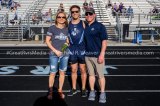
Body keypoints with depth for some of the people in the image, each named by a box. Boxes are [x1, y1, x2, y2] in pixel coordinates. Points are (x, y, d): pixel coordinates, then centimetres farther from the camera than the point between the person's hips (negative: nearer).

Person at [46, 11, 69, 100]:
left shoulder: (67, 29, 7)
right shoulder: (52, 28, -4)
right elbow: (47, 41, -5)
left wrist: (67, 44, -6)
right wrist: (55, 50, -13)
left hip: (65, 54, 4)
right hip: (54, 54, -4)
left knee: (62, 72, 10)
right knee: (53, 73, 0)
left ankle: (60, 90, 24)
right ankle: (50, 91, 14)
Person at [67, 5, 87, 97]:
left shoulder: (83, 24, -1)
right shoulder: (68, 24, 6)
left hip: (82, 50, -2)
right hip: (72, 50, 2)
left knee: (83, 70, 5)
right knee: (73, 70, 10)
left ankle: (83, 89, 16)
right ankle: (74, 88, 22)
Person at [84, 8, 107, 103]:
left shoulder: (100, 26, -5)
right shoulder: (85, 27, 11)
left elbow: (104, 41, -9)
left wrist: (102, 54, -16)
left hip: (98, 55, -5)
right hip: (87, 55, 5)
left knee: (100, 75, -1)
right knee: (91, 74, 11)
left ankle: (102, 93, 9)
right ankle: (92, 92, 20)